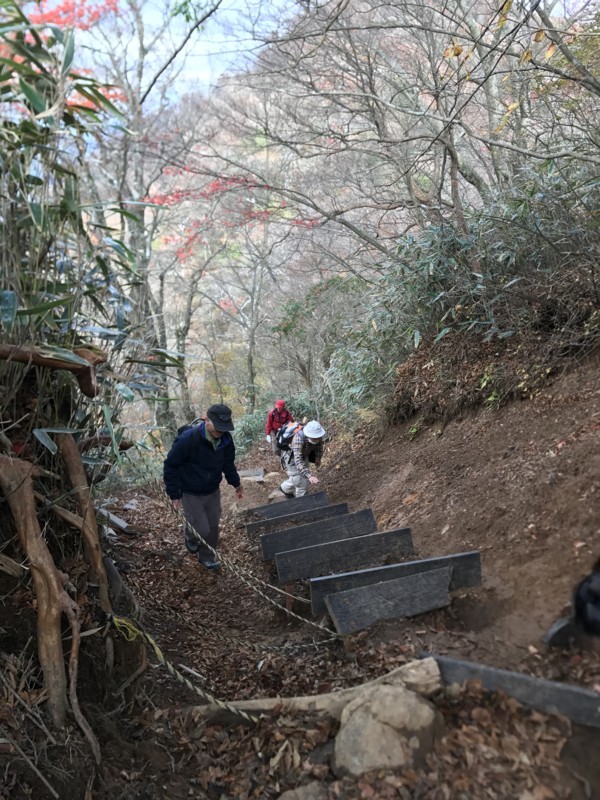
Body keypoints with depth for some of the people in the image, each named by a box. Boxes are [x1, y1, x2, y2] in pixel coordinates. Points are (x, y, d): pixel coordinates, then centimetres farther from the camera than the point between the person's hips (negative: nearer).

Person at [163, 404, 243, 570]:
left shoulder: (226, 439, -13)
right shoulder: (187, 439, -30)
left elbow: (228, 463, 7)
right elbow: (171, 466, -19)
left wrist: (236, 483, 9)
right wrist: (174, 494, -16)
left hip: (212, 491, 5)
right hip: (190, 493, -5)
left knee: (213, 527, 14)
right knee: (202, 529, -4)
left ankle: (206, 556, 39)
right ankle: (189, 535, 33)